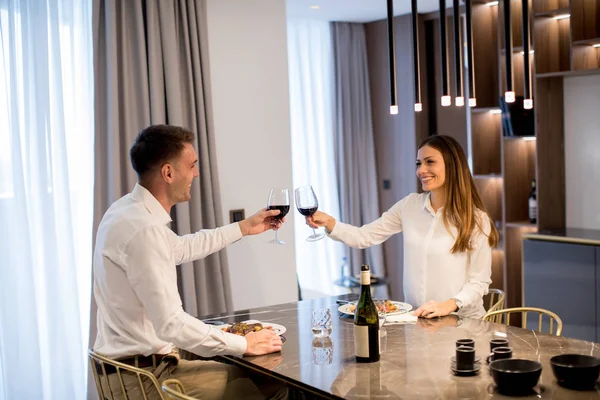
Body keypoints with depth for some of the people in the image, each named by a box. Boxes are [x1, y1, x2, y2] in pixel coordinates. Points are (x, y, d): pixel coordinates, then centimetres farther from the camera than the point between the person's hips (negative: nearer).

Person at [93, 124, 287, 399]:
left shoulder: (129, 210, 7)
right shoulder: (143, 228, -24)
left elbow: (181, 248, 27)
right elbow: (171, 325, -28)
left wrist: (243, 228, 30)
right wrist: (244, 344, -16)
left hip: (137, 367, 10)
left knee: (251, 375, 16)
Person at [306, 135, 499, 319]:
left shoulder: (475, 219, -7)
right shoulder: (409, 205, 5)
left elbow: (480, 281, -7)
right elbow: (365, 236, 4)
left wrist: (449, 305, -24)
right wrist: (329, 223, -12)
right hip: (416, 319, 3)